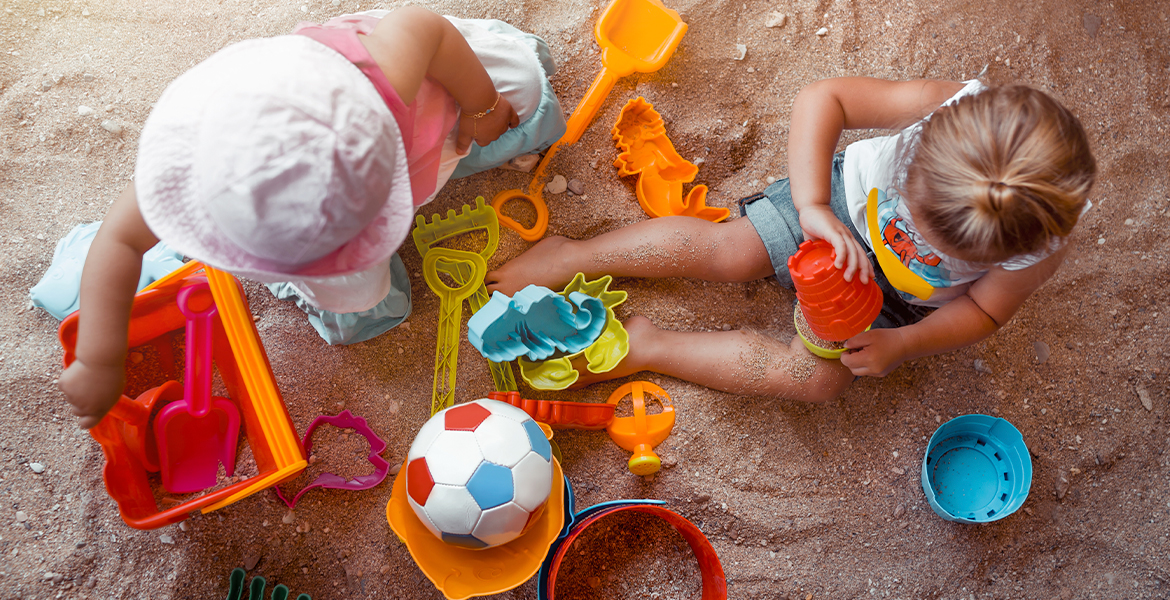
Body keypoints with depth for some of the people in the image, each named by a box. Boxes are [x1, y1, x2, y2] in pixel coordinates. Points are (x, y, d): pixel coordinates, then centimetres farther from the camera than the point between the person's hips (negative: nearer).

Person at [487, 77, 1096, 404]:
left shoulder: (1043, 245, -32)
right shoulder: (950, 104, -37)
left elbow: (984, 310, -14)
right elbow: (820, 99, -34)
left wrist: (902, 344, -27)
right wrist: (813, 209, -44)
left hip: (903, 298, 0)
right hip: (853, 197, 0)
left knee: (816, 376, -16)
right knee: (726, 250, -14)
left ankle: (646, 347, -7)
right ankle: (574, 255, 3)